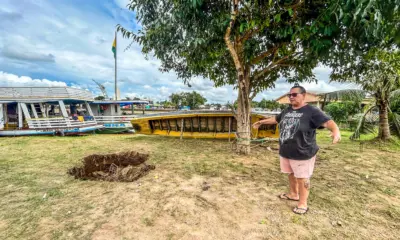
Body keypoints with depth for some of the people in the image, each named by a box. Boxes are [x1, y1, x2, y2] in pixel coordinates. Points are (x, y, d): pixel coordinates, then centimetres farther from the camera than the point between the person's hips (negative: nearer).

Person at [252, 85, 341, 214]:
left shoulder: (312, 111, -13)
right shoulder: (287, 110, 9)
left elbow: (327, 121, -25)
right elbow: (276, 119, 25)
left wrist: (336, 130, -46)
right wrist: (262, 121, 33)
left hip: (302, 153, -7)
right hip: (285, 151, 7)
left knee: (302, 178, 6)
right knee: (291, 174, 21)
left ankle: (303, 204, 22)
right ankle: (293, 194, 41)